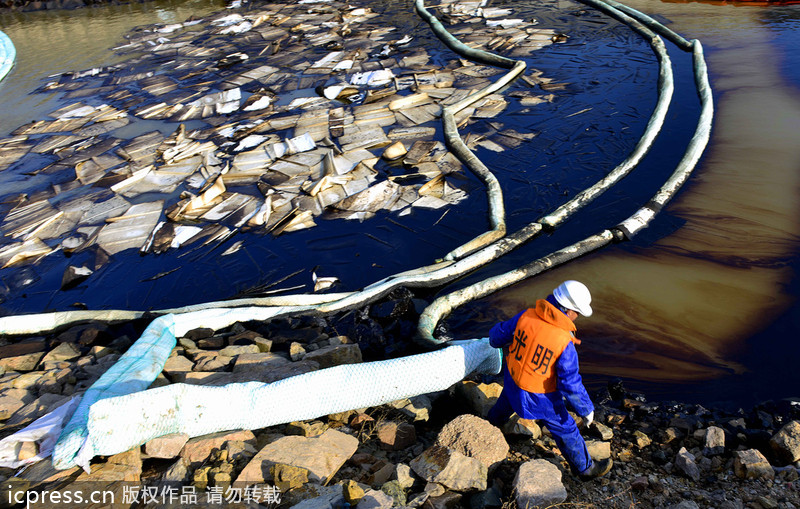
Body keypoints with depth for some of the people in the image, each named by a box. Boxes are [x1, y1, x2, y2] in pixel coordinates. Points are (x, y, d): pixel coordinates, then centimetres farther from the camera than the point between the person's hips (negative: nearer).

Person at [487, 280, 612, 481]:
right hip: (539, 397, -5)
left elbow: (499, 334, -3)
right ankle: (585, 468, 41)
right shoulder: (564, 343, -30)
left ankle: (493, 423, 69)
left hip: (512, 379, 5)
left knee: (507, 401, 38)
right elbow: (571, 384, -24)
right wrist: (586, 409, -8)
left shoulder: (526, 316, -18)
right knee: (565, 430, 19)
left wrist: (497, 340, 22)